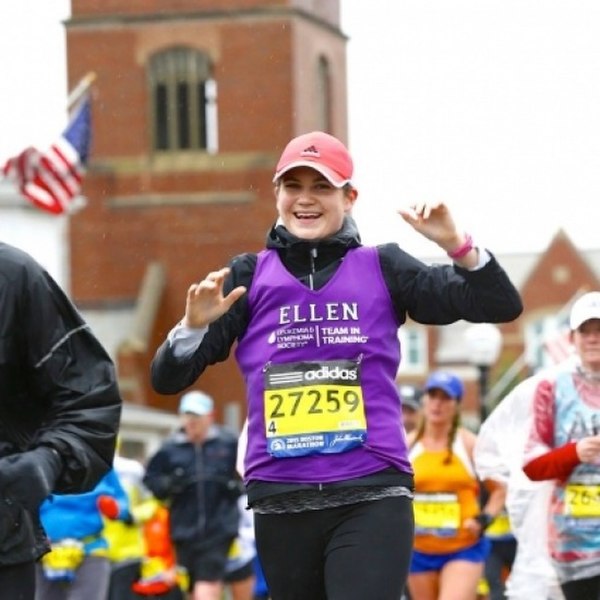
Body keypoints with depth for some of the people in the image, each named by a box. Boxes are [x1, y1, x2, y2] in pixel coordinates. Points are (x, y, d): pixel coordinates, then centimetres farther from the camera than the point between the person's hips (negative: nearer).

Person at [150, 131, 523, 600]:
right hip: (280, 506, 2)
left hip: (372, 498, -2)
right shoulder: (249, 276, 9)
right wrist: (194, 325, -15)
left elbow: (500, 306, 3)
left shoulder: (382, 269, 7)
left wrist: (456, 244, -12)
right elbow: (168, 379, 5)